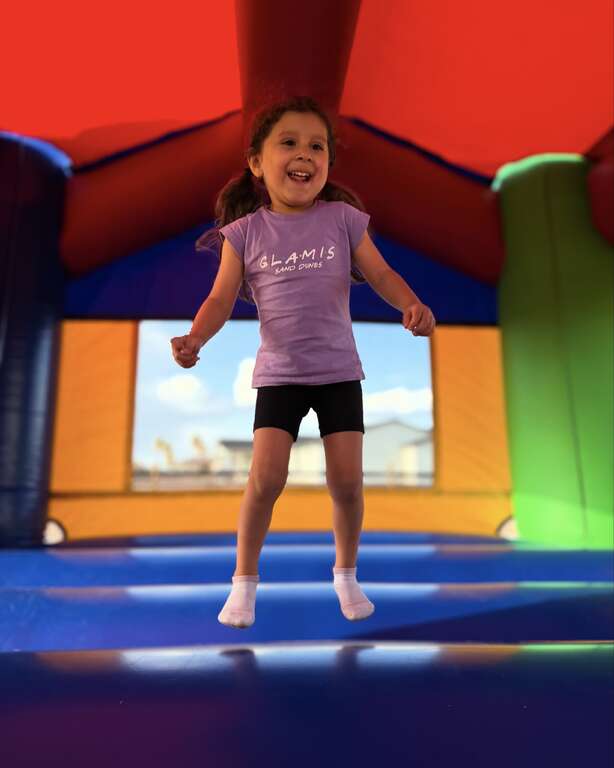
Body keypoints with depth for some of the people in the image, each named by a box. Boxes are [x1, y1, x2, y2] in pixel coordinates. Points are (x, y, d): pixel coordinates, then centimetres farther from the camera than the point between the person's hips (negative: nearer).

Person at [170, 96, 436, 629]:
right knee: (266, 477, -9)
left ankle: (346, 574, 29)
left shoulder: (343, 219, 0)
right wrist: (195, 339, -22)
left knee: (347, 481, 1)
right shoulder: (245, 231, -1)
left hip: (339, 371, 1)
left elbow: (380, 274, -1)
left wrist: (412, 305, -21)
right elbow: (222, 298, -3)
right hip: (279, 374, -1)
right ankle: (245, 579, 17)